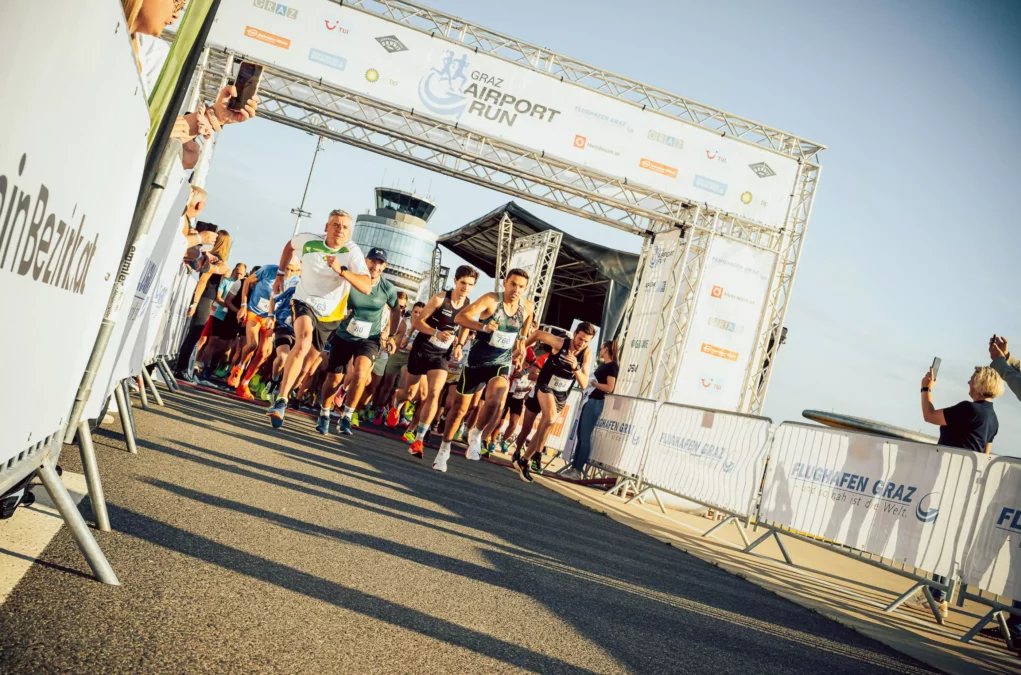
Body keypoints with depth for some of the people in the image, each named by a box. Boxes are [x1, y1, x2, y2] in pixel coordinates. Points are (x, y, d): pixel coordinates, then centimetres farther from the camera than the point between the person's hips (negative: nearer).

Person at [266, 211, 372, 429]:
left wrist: (341, 270, -45)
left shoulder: (352, 251, -20)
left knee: (306, 357, 15)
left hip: (330, 313, 1)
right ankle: (281, 401, -28)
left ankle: (282, 396, 42)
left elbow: (367, 287, -33)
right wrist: (280, 275, 14)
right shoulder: (309, 240, -12)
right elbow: (289, 245, 14)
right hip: (305, 302, -1)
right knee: (303, 342, -31)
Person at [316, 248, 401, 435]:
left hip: (369, 338, 0)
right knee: (333, 379, 4)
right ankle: (324, 416, 31)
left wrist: (391, 335, 5)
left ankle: (346, 418, -12)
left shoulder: (388, 289, -10)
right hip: (344, 336, 1)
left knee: (360, 373, -26)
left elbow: (395, 311, 8)